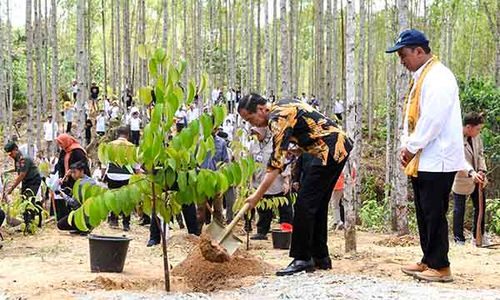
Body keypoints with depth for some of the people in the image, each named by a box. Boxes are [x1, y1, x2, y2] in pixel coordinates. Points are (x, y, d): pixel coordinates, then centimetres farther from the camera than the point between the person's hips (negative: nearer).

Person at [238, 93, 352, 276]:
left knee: (304, 204, -10)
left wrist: (257, 195, -19)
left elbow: (276, 162, -20)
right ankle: (320, 257, 18)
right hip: (340, 146, 10)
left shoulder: (278, 118, -15)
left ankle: (302, 259, -8)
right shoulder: (282, 106, 15)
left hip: (330, 151, -10)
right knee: (317, 204, 14)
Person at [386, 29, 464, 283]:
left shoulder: (438, 77, -14)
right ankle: (428, 262, 21)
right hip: (421, 161, 9)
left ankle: (440, 267, 2)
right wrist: (406, 147, 6)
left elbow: (432, 119, -20)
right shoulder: (420, 79, 17)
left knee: (434, 214, -5)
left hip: (437, 160, -9)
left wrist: (412, 148, -13)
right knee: (424, 214, 13)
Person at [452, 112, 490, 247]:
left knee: (480, 206, 13)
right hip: (461, 180, -7)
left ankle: (478, 237, 26)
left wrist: (482, 170, -10)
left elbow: (480, 154, 7)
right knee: (459, 210, 2)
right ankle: (459, 240, 11)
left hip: (477, 179, 7)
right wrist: (471, 173, -47)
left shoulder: (476, 137, 1)